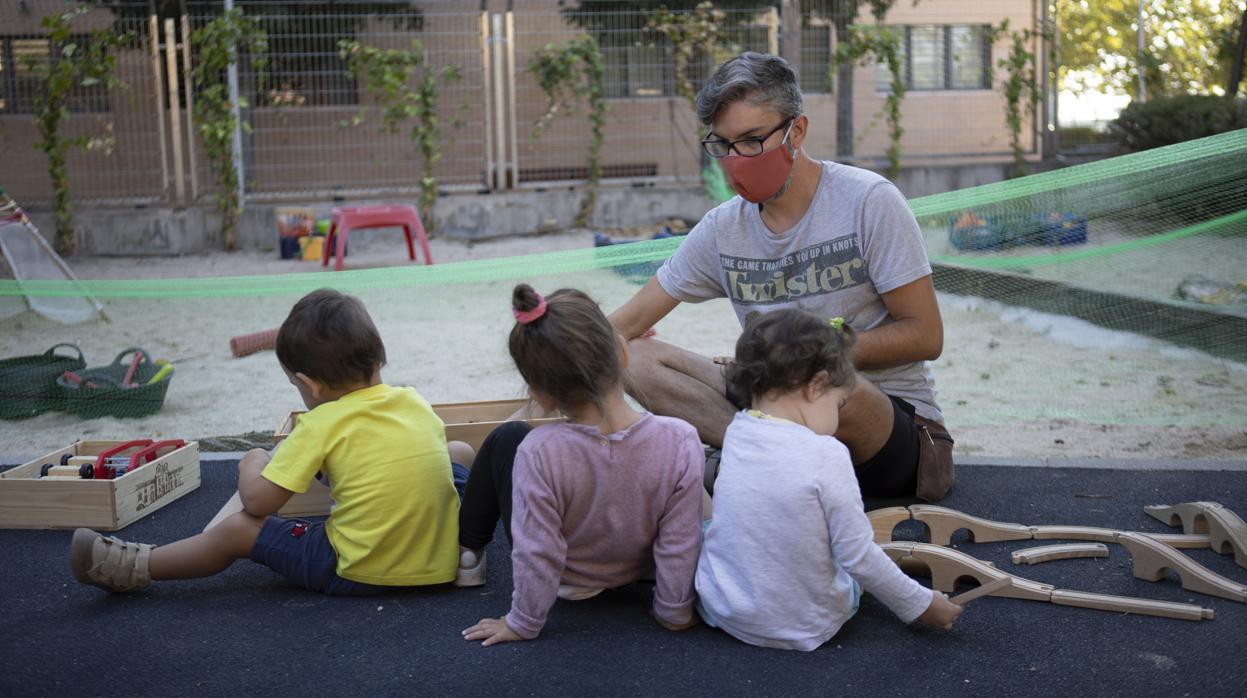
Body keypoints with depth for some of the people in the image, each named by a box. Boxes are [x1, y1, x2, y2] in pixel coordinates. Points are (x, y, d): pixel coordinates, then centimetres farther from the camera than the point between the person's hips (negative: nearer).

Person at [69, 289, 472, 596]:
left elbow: (258, 501, -10)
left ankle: (136, 567, 18)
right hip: (444, 559, 5)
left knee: (239, 528, 6)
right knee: (460, 453, 26)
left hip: (361, 572, -5)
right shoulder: (416, 402, 2)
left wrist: (251, 466, 13)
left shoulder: (322, 423, -12)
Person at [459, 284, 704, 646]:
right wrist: (675, 611, -4)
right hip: (637, 571, 3)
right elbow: (680, 546, -21)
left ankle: (469, 551, 29)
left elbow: (537, 555, -27)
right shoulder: (680, 440, -30)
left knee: (506, 437, 12)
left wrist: (523, 623, -10)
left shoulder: (539, 453, -36)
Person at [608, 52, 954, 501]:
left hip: (893, 418, -5)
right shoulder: (723, 228, 5)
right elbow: (630, 321, 10)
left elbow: (925, 336, -10)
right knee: (634, 358, -11)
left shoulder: (868, 202, -9)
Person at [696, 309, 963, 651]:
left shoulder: (735, 431, -7)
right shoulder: (826, 455, -22)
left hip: (723, 610, 2)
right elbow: (859, 558, -15)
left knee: (702, 528, 31)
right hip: (806, 627, -2)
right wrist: (921, 604, -4)